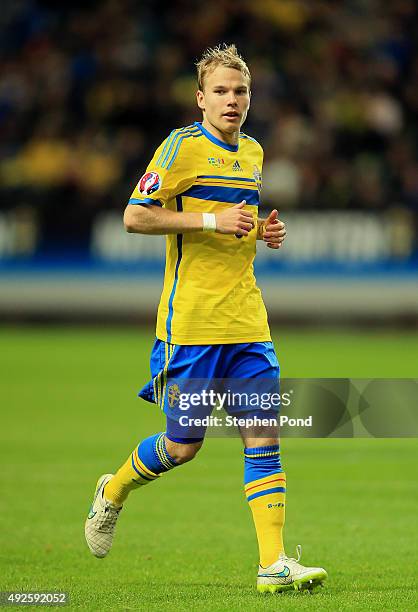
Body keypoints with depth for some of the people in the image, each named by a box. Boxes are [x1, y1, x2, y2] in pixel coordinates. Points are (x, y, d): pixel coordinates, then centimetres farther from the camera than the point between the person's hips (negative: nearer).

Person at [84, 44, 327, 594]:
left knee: (263, 438, -4)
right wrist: (211, 220, -18)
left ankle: (274, 564, -5)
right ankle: (112, 493, 32)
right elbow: (135, 217, -11)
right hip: (191, 322, -6)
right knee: (183, 445, 2)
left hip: (247, 320, 6)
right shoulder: (182, 147, -7)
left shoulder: (253, 152, 14)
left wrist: (264, 231, 8)